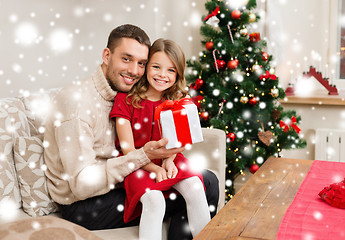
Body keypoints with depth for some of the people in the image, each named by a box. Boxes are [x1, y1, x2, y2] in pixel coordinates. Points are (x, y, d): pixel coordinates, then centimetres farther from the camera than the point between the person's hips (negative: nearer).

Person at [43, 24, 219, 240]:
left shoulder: (125, 96, 6)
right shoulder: (76, 100, -21)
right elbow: (82, 185, -24)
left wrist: (166, 156, -11)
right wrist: (143, 156, -28)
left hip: (118, 184, 8)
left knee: (208, 180, -1)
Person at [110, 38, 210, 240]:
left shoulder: (176, 101, 6)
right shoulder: (125, 99, -7)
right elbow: (127, 148, -10)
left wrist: (169, 160, -20)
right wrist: (153, 168, -24)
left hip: (167, 161, 4)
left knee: (194, 187, -23)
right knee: (154, 200, -30)